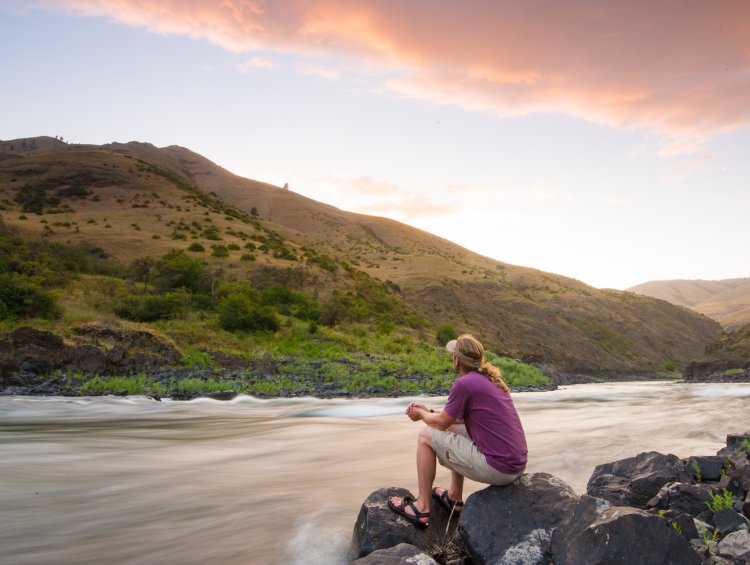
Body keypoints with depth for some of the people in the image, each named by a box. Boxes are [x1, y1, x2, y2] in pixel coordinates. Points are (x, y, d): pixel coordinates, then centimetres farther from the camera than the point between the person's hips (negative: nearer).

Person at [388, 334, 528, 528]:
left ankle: (422, 508, 13)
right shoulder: (489, 378, 11)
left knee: (426, 436, 4)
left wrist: (421, 414, 18)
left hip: (497, 469, -9)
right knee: (455, 429, 28)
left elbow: (441, 423, -2)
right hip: (517, 465, 9)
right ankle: (454, 497, 34)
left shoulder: (464, 383, -15)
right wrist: (428, 411, 26)